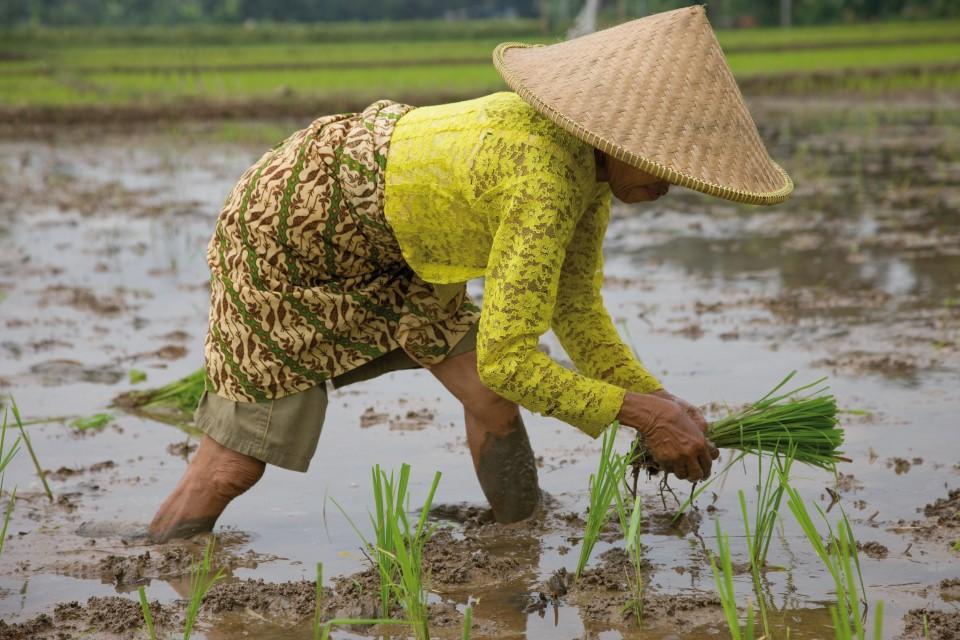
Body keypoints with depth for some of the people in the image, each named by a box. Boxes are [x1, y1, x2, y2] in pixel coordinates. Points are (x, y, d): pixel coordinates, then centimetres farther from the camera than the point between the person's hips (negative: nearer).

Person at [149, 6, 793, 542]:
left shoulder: (592, 155, -10)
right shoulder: (548, 183, -37)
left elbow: (575, 309, -2)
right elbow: (505, 358, -35)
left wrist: (662, 402, -12)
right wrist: (640, 411, -30)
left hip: (385, 247, 8)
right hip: (289, 224, -8)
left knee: (492, 406, -3)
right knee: (233, 465, 0)